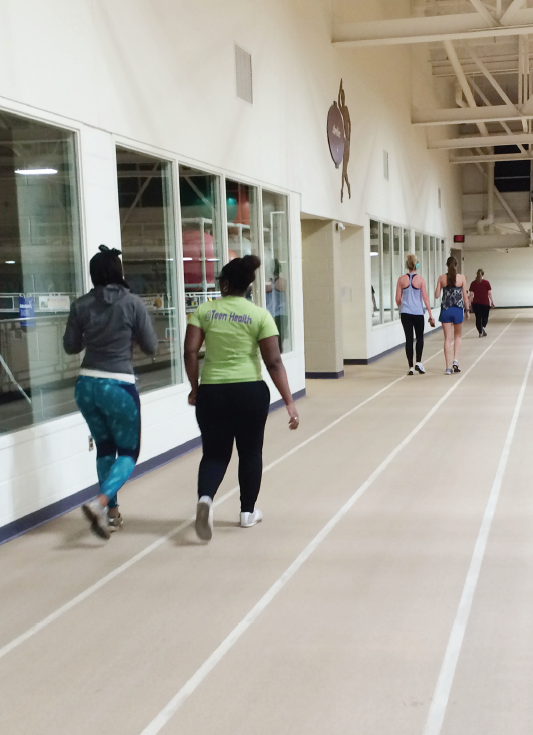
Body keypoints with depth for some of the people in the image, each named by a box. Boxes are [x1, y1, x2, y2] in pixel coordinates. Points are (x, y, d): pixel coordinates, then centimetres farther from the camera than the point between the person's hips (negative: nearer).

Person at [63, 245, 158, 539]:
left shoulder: (81, 305, 0)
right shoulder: (132, 303, -8)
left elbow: (71, 346, 8)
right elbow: (151, 346, -2)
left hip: (87, 385, 4)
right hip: (119, 386, -4)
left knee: (105, 448, 20)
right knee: (128, 453, 8)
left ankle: (111, 512, 25)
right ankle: (99, 504, -15)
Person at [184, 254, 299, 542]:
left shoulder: (204, 311, 1)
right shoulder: (260, 316, -3)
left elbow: (190, 352, -5)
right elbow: (273, 362, -7)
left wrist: (195, 387, 8)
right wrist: (289, 402, -5)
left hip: (211, 391, 1)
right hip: (250, 391, -1)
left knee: (214, 453, 11)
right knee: (250, 452, 16)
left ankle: (205, 498, -16)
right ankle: (248, 512, 25)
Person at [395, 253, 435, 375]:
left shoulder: (401, 279, -1)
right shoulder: (420, 279, -6)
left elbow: (398, 299, 3)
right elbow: (425, 298, -5)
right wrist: (430, 315, 1)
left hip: (405, 313, 1)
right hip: (418, 313, -1)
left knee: (409, 338, 5)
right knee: (420, 337, 15)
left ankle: (411, 367, 5)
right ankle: (418, 362, 2)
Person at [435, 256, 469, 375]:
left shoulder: (441, 278, -3)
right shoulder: (462, 278, -5)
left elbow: (437, 295, 0)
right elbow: (465, 296, -1)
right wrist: (467, 310, 9)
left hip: (445, 310, 1)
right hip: (458, 310, 0)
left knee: (447, 338, 5)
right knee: (458, 336, 19)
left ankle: (448, 367, 3)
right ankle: (455, 361, 3)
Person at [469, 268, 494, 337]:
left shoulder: (473, 283, 1)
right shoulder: (486, 283, -3)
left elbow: (471, 294, 1)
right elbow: (490, 293, -2)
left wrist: (470, 303, 6)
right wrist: (492, 302, 8)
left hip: (476, 303, 1)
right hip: (485, 303, -1)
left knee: (478, 318, 8)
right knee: (485, 317, 10)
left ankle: (480, 332, 7)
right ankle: (483, 327, -17)